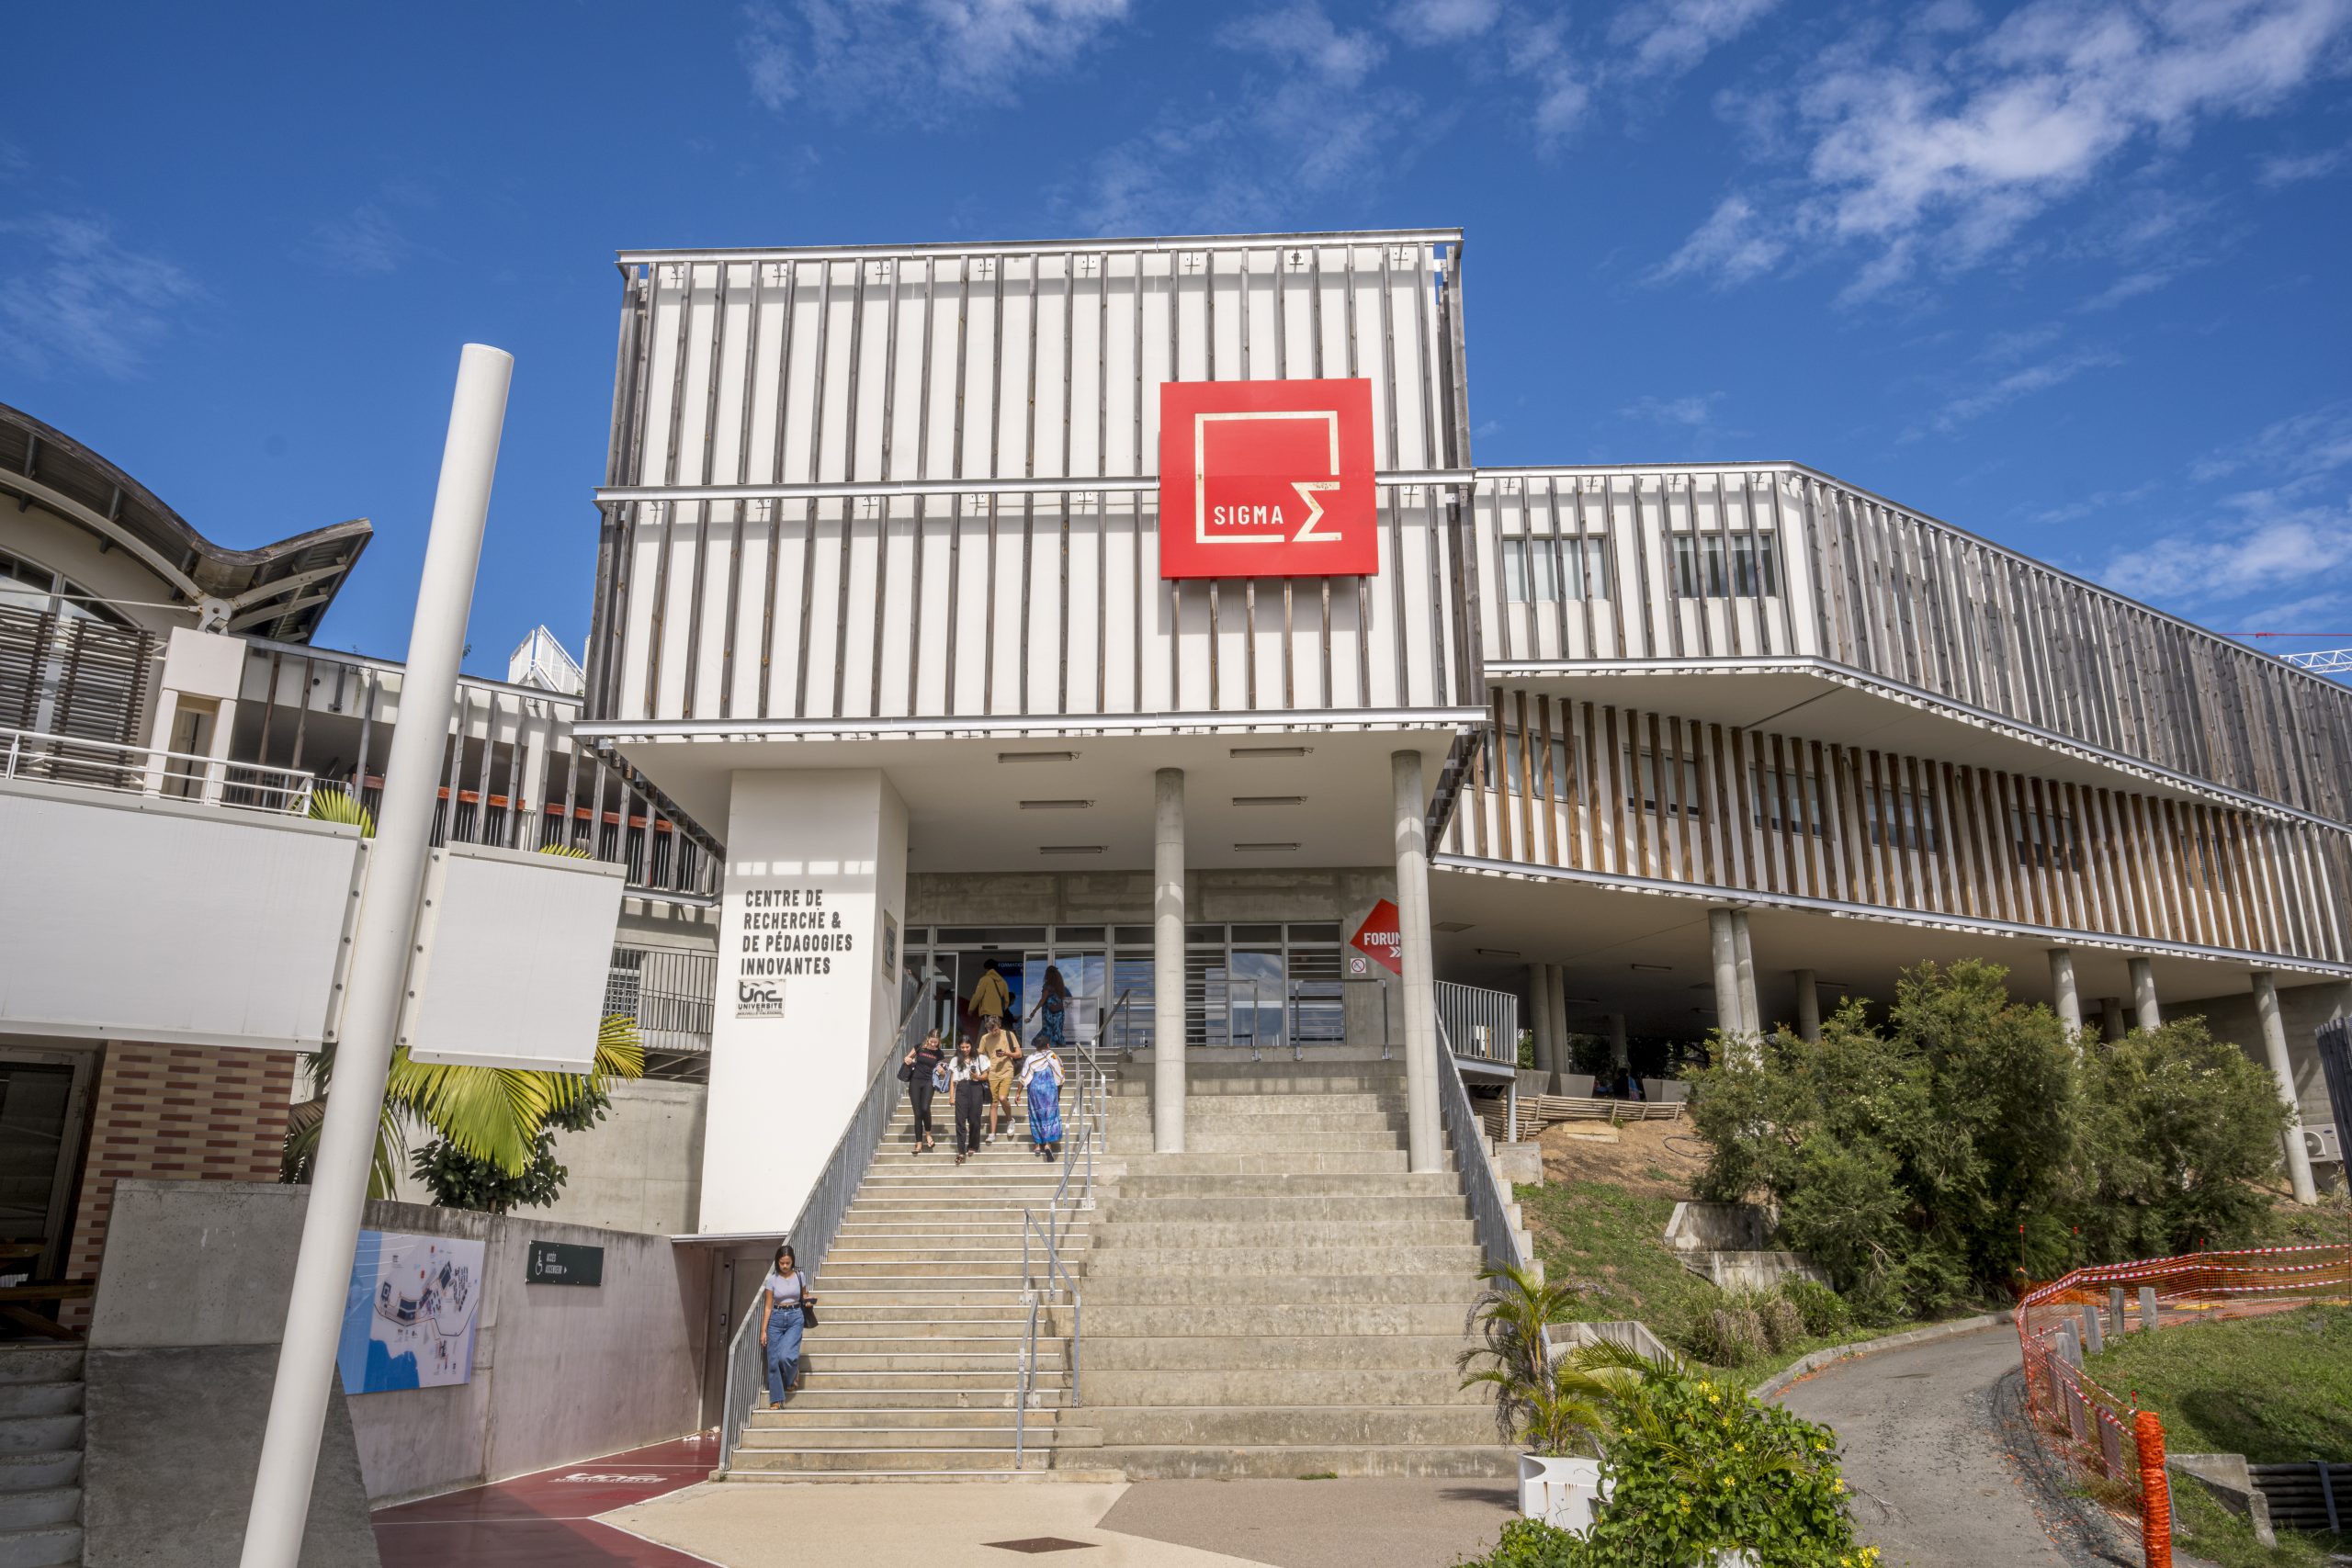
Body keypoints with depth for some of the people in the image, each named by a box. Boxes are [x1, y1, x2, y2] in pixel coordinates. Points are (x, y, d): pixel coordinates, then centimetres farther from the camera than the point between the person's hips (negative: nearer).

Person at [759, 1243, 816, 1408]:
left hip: (795, 1319, -1)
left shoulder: (799, 1277, 1)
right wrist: (763, 1330, -5)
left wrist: (808, 1302, -7)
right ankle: (776, 1399, 12)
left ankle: (793, 1375, 17)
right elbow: (768, 1306, -2)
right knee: (774, 1360, -1)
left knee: (786, 1355, -18)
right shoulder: (772, 1280, -3)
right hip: (776, 1319, 1)